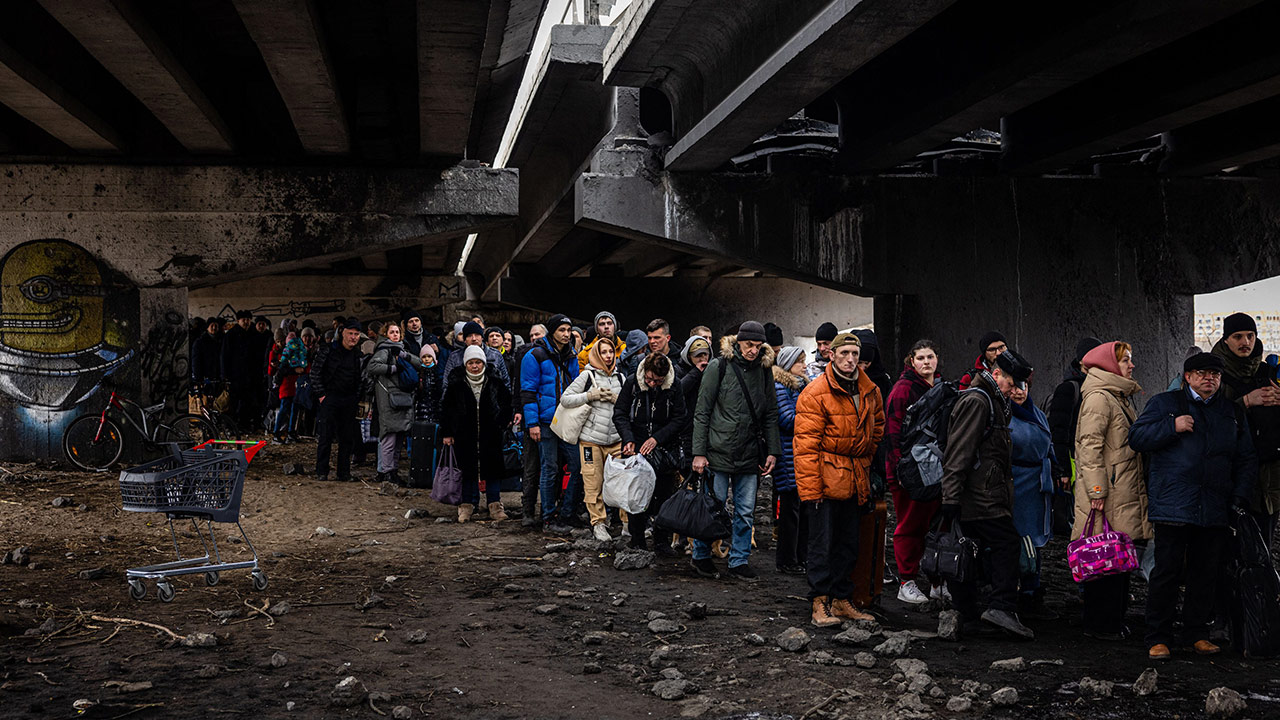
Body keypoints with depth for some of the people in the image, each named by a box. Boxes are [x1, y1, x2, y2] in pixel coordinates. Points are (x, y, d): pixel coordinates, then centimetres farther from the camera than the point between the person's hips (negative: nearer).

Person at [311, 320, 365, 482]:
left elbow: (360, 379, 14)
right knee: (325, 436, -3)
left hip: (349, 401, 3)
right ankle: (321, 472, 5)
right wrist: (320, 394, -7)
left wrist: (357, 398, 4)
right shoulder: (328, 350, -3)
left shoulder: (358, 354, 8)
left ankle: (344, 472, 13)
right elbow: (315, 371, -2)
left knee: (348, 438, 4)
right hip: (329, 397, -3)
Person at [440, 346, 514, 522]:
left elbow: (508, 402, 15)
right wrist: (446, 433, 6)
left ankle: (495, 505, 5)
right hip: (465, 436, 0)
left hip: (491, 435, 0)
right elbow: (445, 408, 8)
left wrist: (504, 422, 7)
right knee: (468, 471, 3)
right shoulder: (457, 385, 1)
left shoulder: (495, 383, 2)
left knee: (493, 469, -1)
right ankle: (467, 504, 13)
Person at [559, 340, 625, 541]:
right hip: (591, 438, -3)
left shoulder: (620, 377, 13)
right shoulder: (587, 375, 1)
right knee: (594, 484, -1)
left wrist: (615, 399, -4)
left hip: (616, 439, 3)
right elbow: (565, 399, -2)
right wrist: (590, 396, -11)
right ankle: (598, 522, 8)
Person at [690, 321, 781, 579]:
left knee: (746, 512, 6)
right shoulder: (719, 367, -4)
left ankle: (738, 560, 18)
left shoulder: (764, 371, 9)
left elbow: (770, 415, 14)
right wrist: (699, 453, -8)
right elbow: (702, 412, -4)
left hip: (750, 455, 4)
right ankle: (701, 556, 19)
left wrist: (772, 451, 6)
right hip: (719, 452, -4)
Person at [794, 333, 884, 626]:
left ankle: (841, 601, 20)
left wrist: (866, 461, 15)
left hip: (855, 481, 6)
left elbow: (877, 427, 27)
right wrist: (810, 489, -18)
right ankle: (819, 604, 0)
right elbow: (806, 445, -14)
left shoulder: (870, 391, 8)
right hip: (825, 479, -6)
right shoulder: (815, 393, -11)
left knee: (848, 545, 11)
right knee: (822, 544, -5)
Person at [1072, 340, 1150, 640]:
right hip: (1108, 495, -9)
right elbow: (1090, 447, -17)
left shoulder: (1121, 397, 20)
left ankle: (1114, 619, 18)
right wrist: (1097, 491, -21)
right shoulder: (1099, 399, -11)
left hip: (1126, 493, 9)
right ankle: (1100, 624, 1)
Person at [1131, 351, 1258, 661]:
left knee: (1205, 574, 8)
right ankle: (1158, 638, 3)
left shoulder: (1233, 412, 17)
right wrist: (1172, 427, -12)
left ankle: (1197, 633, 20)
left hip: (1215, 509, 4)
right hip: (1173, 505, -4)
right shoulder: (1164, 403, 7)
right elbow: (1136, 437, 1)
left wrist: (1241, 496, 7)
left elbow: (1247, 459, 19)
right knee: (1167, 572, -4)